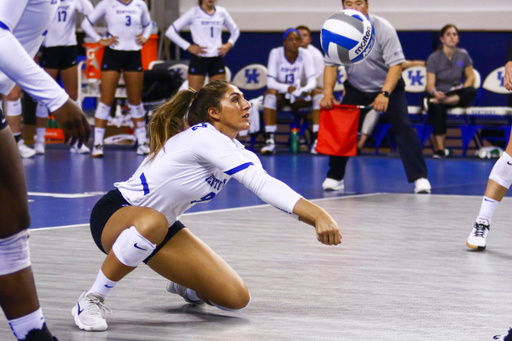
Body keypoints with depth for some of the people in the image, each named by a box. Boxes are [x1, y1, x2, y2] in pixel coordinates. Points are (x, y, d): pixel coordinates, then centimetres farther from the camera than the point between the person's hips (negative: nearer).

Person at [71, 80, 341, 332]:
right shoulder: (204, 137, -27)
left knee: (236, 298, -4)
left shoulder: (232, 150, 0)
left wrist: (317, 215, -28)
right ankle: (91, 300, -27)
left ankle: (185, 287, 31)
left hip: (163, 225, 8)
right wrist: (318, 215, -43)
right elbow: (263, 185, -36)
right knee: (152, 223, -46)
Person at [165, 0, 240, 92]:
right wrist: (188, 47, -8)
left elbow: (235, 31, 23)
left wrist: (229, 45, 6)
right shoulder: (193, 13, -3)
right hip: (199, 59, -4)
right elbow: (170, 32, -5)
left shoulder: (222, 12, 7)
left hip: (217, 59, 4)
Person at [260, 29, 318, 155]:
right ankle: (269, 141, -43)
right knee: (270, 92, -35)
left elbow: (312, 80, -13)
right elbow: (270, 82, -20)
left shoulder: (305, 54, -6)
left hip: (299, 97, 2)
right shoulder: (275, 53, -12)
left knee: (318, 93, -25)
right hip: (280, 96, -2)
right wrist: (287, 88, -39)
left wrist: (306, 89, -37)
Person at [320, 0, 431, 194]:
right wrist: (328, 93, -24)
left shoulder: (383, 29, -24)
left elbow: (396, 64, -29)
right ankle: (335, 177, 10)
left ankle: (420, 178, -12)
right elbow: (331, 65, -8)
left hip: (388, 85, -3)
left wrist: (384, 94, -42)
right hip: (356, 89, 3)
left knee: (403, 127, -17)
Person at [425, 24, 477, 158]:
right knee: (438, 108, -39)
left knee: (471, 92, -32)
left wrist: (463, 88, -14)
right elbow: (430, 84, -13)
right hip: (437, 94, -3)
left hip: (455, 95, 3)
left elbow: (471, 77, 8)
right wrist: (435, 93, -37)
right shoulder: (434, 58, -6)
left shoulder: (463, 55, 3)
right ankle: (440, 148, -37)